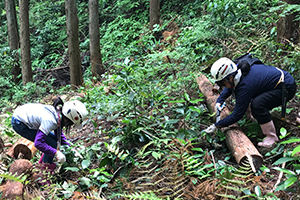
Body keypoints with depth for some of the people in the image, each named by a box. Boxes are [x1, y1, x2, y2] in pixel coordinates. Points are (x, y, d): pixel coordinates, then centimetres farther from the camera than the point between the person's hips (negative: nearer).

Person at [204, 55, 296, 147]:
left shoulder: (245, 86, -31)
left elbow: (237, 115, -25)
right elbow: (229, 88, 17)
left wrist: (217, 125, -18)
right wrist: (219, 101, 2)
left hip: (288, 88, -10)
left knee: (256, 104, -31)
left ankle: (271, 136, -15)